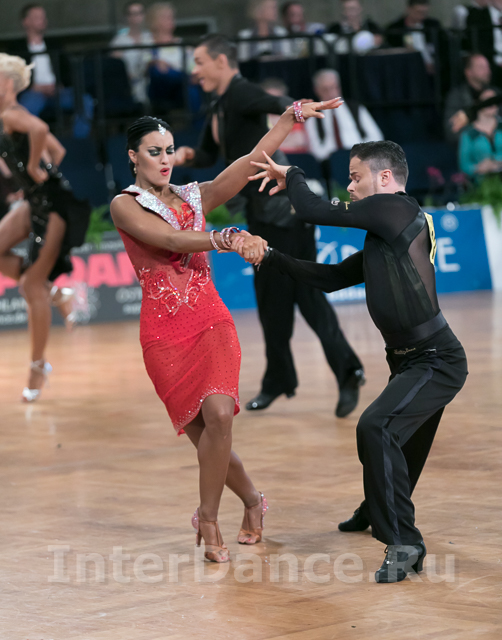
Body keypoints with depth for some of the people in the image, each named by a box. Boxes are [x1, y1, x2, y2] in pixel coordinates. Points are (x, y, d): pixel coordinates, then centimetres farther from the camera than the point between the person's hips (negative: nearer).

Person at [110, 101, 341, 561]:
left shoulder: (194, 197, 12)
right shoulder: (125, 206, 0)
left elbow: (251, 162, 2)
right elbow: (170, 239, -17)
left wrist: (290, 118, -7)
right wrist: (229, 240, -31)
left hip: (211, 322, 2)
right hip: (164, 331, -2)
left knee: (218, 414, -20)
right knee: (206, 426, -1)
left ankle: (207, 519, -5)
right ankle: (252, 501, 25)